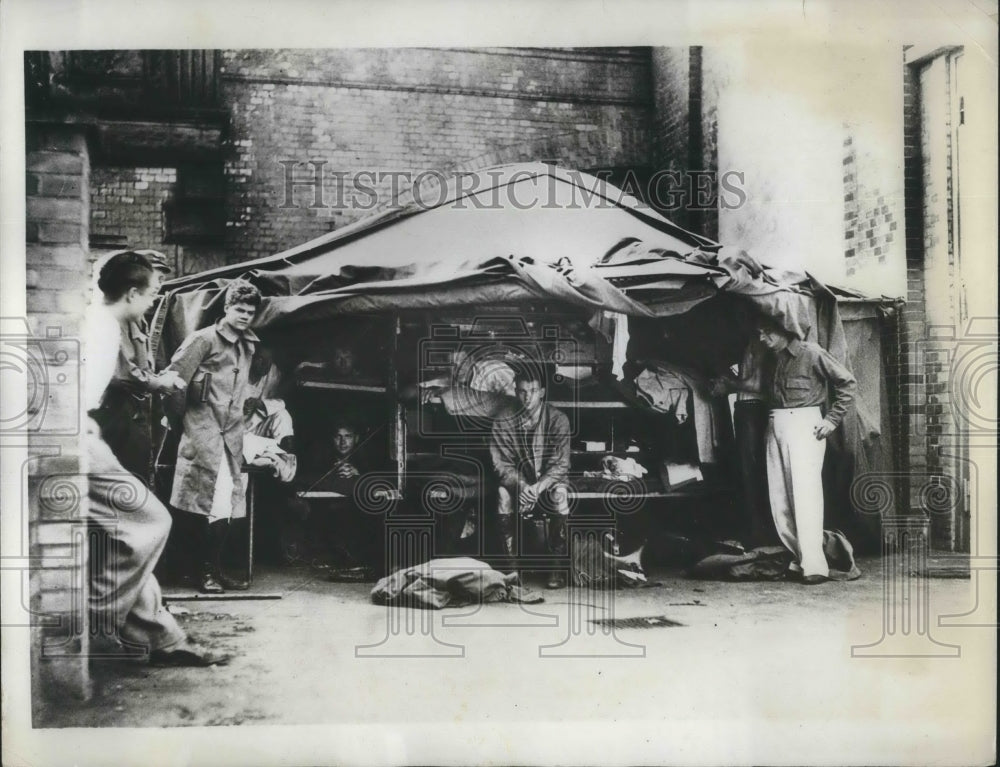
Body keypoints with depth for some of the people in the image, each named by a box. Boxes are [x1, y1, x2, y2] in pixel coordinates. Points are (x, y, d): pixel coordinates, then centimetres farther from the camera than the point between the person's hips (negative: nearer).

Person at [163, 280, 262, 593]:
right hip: (204, 431, -7)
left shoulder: (248, 345, 16)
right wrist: (181, 417, -1)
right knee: (209, 503, -7)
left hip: (231, 433, 7)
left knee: (227, 505, 6)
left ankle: (214, 569, 14)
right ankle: (206, 571, 3)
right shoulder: (204, 339, -6)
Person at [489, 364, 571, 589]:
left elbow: (561, 465, -14)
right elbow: (500, 463, -8)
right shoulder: (503, 422, -5)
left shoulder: (558, 420, -9)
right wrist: (521, 486, -27)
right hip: (517, 481, 1)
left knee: (559, 493, -34)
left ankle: (558, 567, -27)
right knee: (503, 493, -31)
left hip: (547, 483, -1)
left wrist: (538, 487, -31)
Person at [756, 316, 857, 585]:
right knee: (779, 499, 2)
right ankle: (797, 557, 9)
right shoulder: (774, 359, 16)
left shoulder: (811, 353, -4)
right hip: (775, 427, 7)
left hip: (804, 425, -7)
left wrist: (832, 419, -7)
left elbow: (847, 382, -4)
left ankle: (814, 565, -15)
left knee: (805, 494, -13)